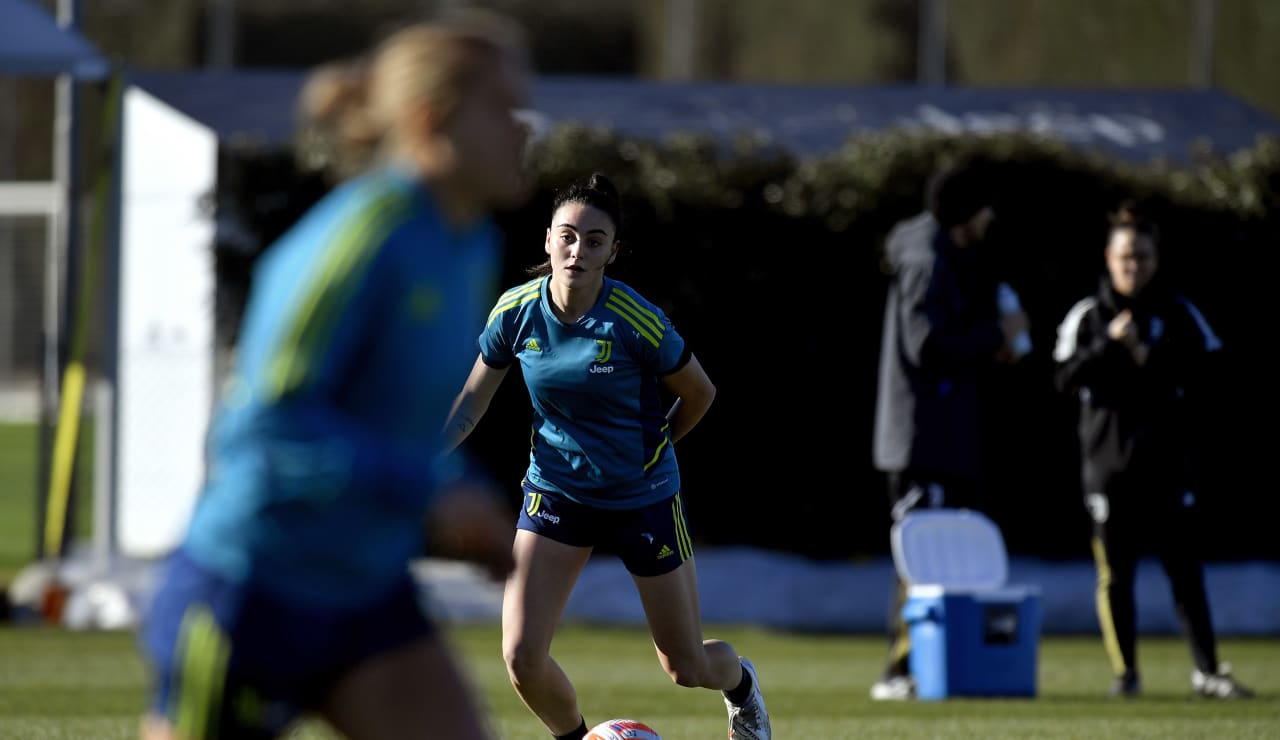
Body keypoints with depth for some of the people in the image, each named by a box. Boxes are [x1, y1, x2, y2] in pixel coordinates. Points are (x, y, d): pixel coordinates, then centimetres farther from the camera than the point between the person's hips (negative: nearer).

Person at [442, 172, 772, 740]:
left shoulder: (636, 321, -22)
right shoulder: (517, 311, -12)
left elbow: (699, 394, -5)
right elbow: (472, 401, 1)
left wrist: (649, 451, 7)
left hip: (643, 500, -2)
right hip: (555, 495, 2)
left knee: (686, 667, 9)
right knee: (521, 656, -14)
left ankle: (740, 681, 48)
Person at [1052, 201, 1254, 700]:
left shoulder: (1179, 313, 6)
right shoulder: (1086, 316, 4)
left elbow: (1210, 370, 1)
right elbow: (1066, 379, -4)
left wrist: (1148, 356, -11)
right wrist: (1109, 344, -15)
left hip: (1168, 458, 0)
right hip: (1107, 460, 0)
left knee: (1184, 565, -1)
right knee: (1115, 570, 0)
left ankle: (1207, 671, 1)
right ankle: (1125, 672, 7)